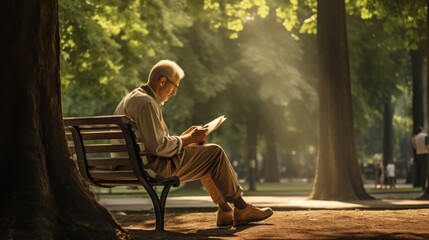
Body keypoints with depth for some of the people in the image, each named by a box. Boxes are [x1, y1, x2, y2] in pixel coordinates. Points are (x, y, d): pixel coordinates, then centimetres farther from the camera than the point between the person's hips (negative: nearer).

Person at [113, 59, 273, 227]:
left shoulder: (134, 98, 16)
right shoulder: (146, 103, -18)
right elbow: (159, 146, -25)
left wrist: (185, 137, 11)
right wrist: (188, 139, -11)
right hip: (155, 167, -11)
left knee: (205, 158, 22)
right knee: (215, 153, -4)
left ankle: (225, 211, 18)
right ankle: (241, 208, 6)